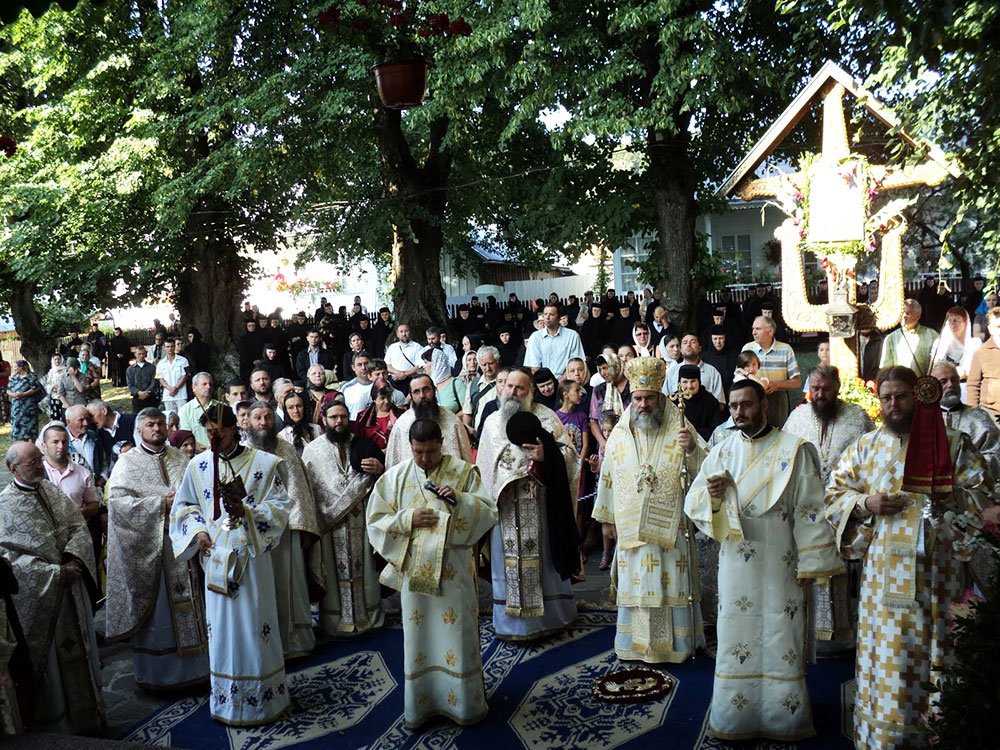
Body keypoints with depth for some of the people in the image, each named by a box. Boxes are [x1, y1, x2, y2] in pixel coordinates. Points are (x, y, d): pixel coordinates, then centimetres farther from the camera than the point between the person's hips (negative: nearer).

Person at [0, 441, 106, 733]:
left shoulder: (52, 491, 4)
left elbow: (78, 526, 5)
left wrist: (74, 558, -14)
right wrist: (56, 572, -19)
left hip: (71, 588, 5)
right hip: (37, 595, -5)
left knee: (78, 649, 16)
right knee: (48, 656, 8)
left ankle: (86, 712, 31)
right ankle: (55, 722, 24)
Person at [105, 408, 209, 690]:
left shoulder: (181, 459, 12)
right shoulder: (127, 463, 0)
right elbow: (118, 500, -11)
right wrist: (161, 503, -16)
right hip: (148, 546, -3)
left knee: (188, 603, 8)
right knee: (155, 608, 3)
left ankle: (193, 666, 19)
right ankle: (156, 672, 16)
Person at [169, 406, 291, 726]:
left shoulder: (264, 463, -4)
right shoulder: (198, 465, 5)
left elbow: (280, 507, -5)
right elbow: (183, 505, 15)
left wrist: (246, 511, -20)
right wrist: (197, 531, -3)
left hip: (251, 554, -3)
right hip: (215, 555, 3)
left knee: (254, 625, 2)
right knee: (221, 627, 8)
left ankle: (260, 696, 17)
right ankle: (226, 698, 22)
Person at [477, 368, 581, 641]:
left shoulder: (545, 417, 1)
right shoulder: (492, 421, 12)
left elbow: (569, 453, -4)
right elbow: (485, 464, 15)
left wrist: (546, 455, -21)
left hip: (538, 503, -2)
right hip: (504, 505, 3)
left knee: (541, 556, 3)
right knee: (508, 560, 5)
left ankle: (548, 616, 17)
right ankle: (511, 621, 16)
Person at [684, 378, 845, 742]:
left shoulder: (794, 450, -4)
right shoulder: (721, 452, 6)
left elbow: (808, 510, -5)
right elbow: (693, 504, 6)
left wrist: (809, 563, -7)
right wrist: (711, 496, -16)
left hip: (780, 564, -3)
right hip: (736, 565, 3)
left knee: (781, 640, 5)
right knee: (736, 638, 8)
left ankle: (783, 716, 21)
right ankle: (735, 714, 21)